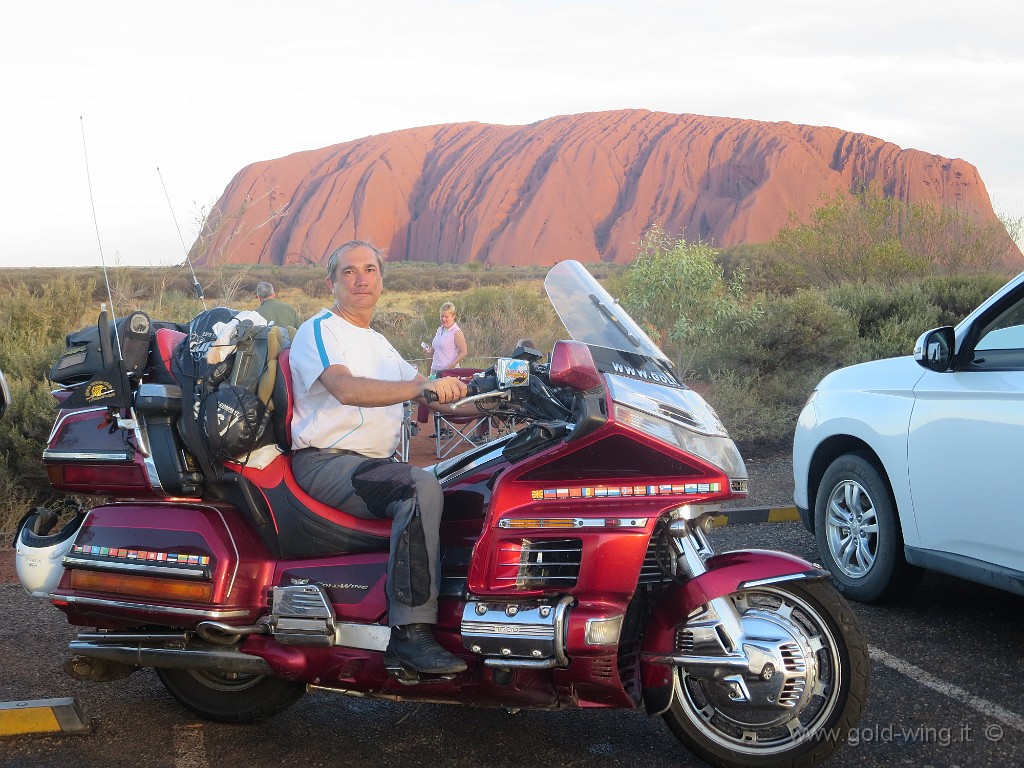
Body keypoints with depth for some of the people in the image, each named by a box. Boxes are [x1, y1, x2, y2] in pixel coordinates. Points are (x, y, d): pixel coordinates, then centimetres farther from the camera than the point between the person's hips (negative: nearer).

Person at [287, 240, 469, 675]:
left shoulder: (379, 344, 24)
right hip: (325, 462, -8)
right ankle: (410, 634, -35)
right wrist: (421, 387, -37)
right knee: (421, 488, -32)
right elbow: (346, 389, -25)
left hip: (375, 464, 8)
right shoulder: (319, 330, -4)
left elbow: (430, 394, 23)